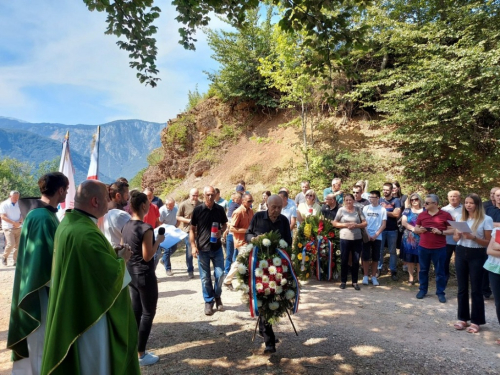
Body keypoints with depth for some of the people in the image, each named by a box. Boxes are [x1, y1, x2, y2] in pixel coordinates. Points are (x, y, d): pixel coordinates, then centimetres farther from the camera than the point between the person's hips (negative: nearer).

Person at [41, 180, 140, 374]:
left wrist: (112, 254, 3)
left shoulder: (68, 222, 1)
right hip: (91, 312, -10)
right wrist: (121, 259, -7)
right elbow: (112, 276, -27)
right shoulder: (87, 233, -31)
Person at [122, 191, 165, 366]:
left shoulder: (126, 226, 4)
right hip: (144, 275, -8)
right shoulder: (146, 228, -21)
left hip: (130, 273, 8)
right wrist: (158, 241, -9)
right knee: (148, 313, 5)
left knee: (135, 311, 17)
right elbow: (147, 256, -20)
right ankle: (141, 355, 12)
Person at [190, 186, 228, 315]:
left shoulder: (220, 209, -2)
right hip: (202, 248, -1)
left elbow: (224, 225, 12)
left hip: (217, 247, 2)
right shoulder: (197, 210, -7)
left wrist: (221, 231, -11)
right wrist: (193, 246, -10)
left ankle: (217, 297, 30)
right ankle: (209, 301, 24)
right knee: (205, 277, 7)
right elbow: (192, 229, -2)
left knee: (219, 274, 5)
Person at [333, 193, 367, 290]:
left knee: (356, 261, 7)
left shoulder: (358, 210, 5)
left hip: (357, 239, 1)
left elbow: (365, 223, 4)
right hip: (345, 239, -1)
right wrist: (345, 225, -11)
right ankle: (343, 281, 18)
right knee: (344, 260, 5)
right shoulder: (341, 210, 1)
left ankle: (355, 281, 19)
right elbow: (334, 223, 2)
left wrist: (356, 225, -12)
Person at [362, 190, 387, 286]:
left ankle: (373, 277, 16)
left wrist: (375, 235, -9)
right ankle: (365, 276, 12)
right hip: (366, 236, 1)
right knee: (366, 257, 2)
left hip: (377, 237, 0)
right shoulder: (365, 208, 3)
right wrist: (367, 234, -6)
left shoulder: (382, 210, 0)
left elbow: (383, 225, -1)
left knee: (375, 258, 5)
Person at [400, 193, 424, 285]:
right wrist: (413, 228, -13)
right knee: (410, 257, 3)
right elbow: (404, 222, -4)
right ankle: (410, 277, 11)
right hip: (409, 237, 0)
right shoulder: (407, 210, 6)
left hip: (421, 237, 0)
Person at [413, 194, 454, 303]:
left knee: (440, 271, 6)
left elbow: (452, 230, -4)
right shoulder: (422, 215, 6)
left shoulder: (445, 215, -4)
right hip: (423, 247, 3)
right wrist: (420, 230, -9)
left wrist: (440, 232, -19)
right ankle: (422, 290, 25)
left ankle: (440, 293, 18)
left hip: (439, 248, -3)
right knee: (423, 269, 12)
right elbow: (415, 229, 13)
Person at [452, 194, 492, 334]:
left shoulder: (486, 220, -7)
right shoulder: (460, 218, 8)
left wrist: (473, 237, -22)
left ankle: (476, 321, 14)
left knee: (476, 289, 2)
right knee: (462, 288, 10)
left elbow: (488, 242, -8)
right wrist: (459, 235, -10)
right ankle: (462, 318, 21)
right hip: (461, 253, 4)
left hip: (477, 255, -4)